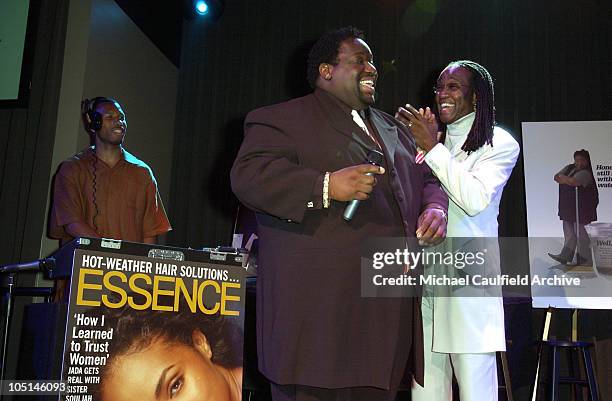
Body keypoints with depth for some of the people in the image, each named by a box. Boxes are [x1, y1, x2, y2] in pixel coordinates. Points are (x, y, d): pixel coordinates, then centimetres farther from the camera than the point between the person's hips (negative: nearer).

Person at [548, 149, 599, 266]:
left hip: (581, 209, -7)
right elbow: (556, 177, 6)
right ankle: (565, 256, 17)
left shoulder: (585, 173, -13)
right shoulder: (569, 168, 13)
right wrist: (567, 180, -12)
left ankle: (586, 259, 7)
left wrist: (562, 177, -7)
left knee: (581, 234, -2)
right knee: (569, 234, 12)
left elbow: (572, 182, -26)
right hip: (568, 208, 7)